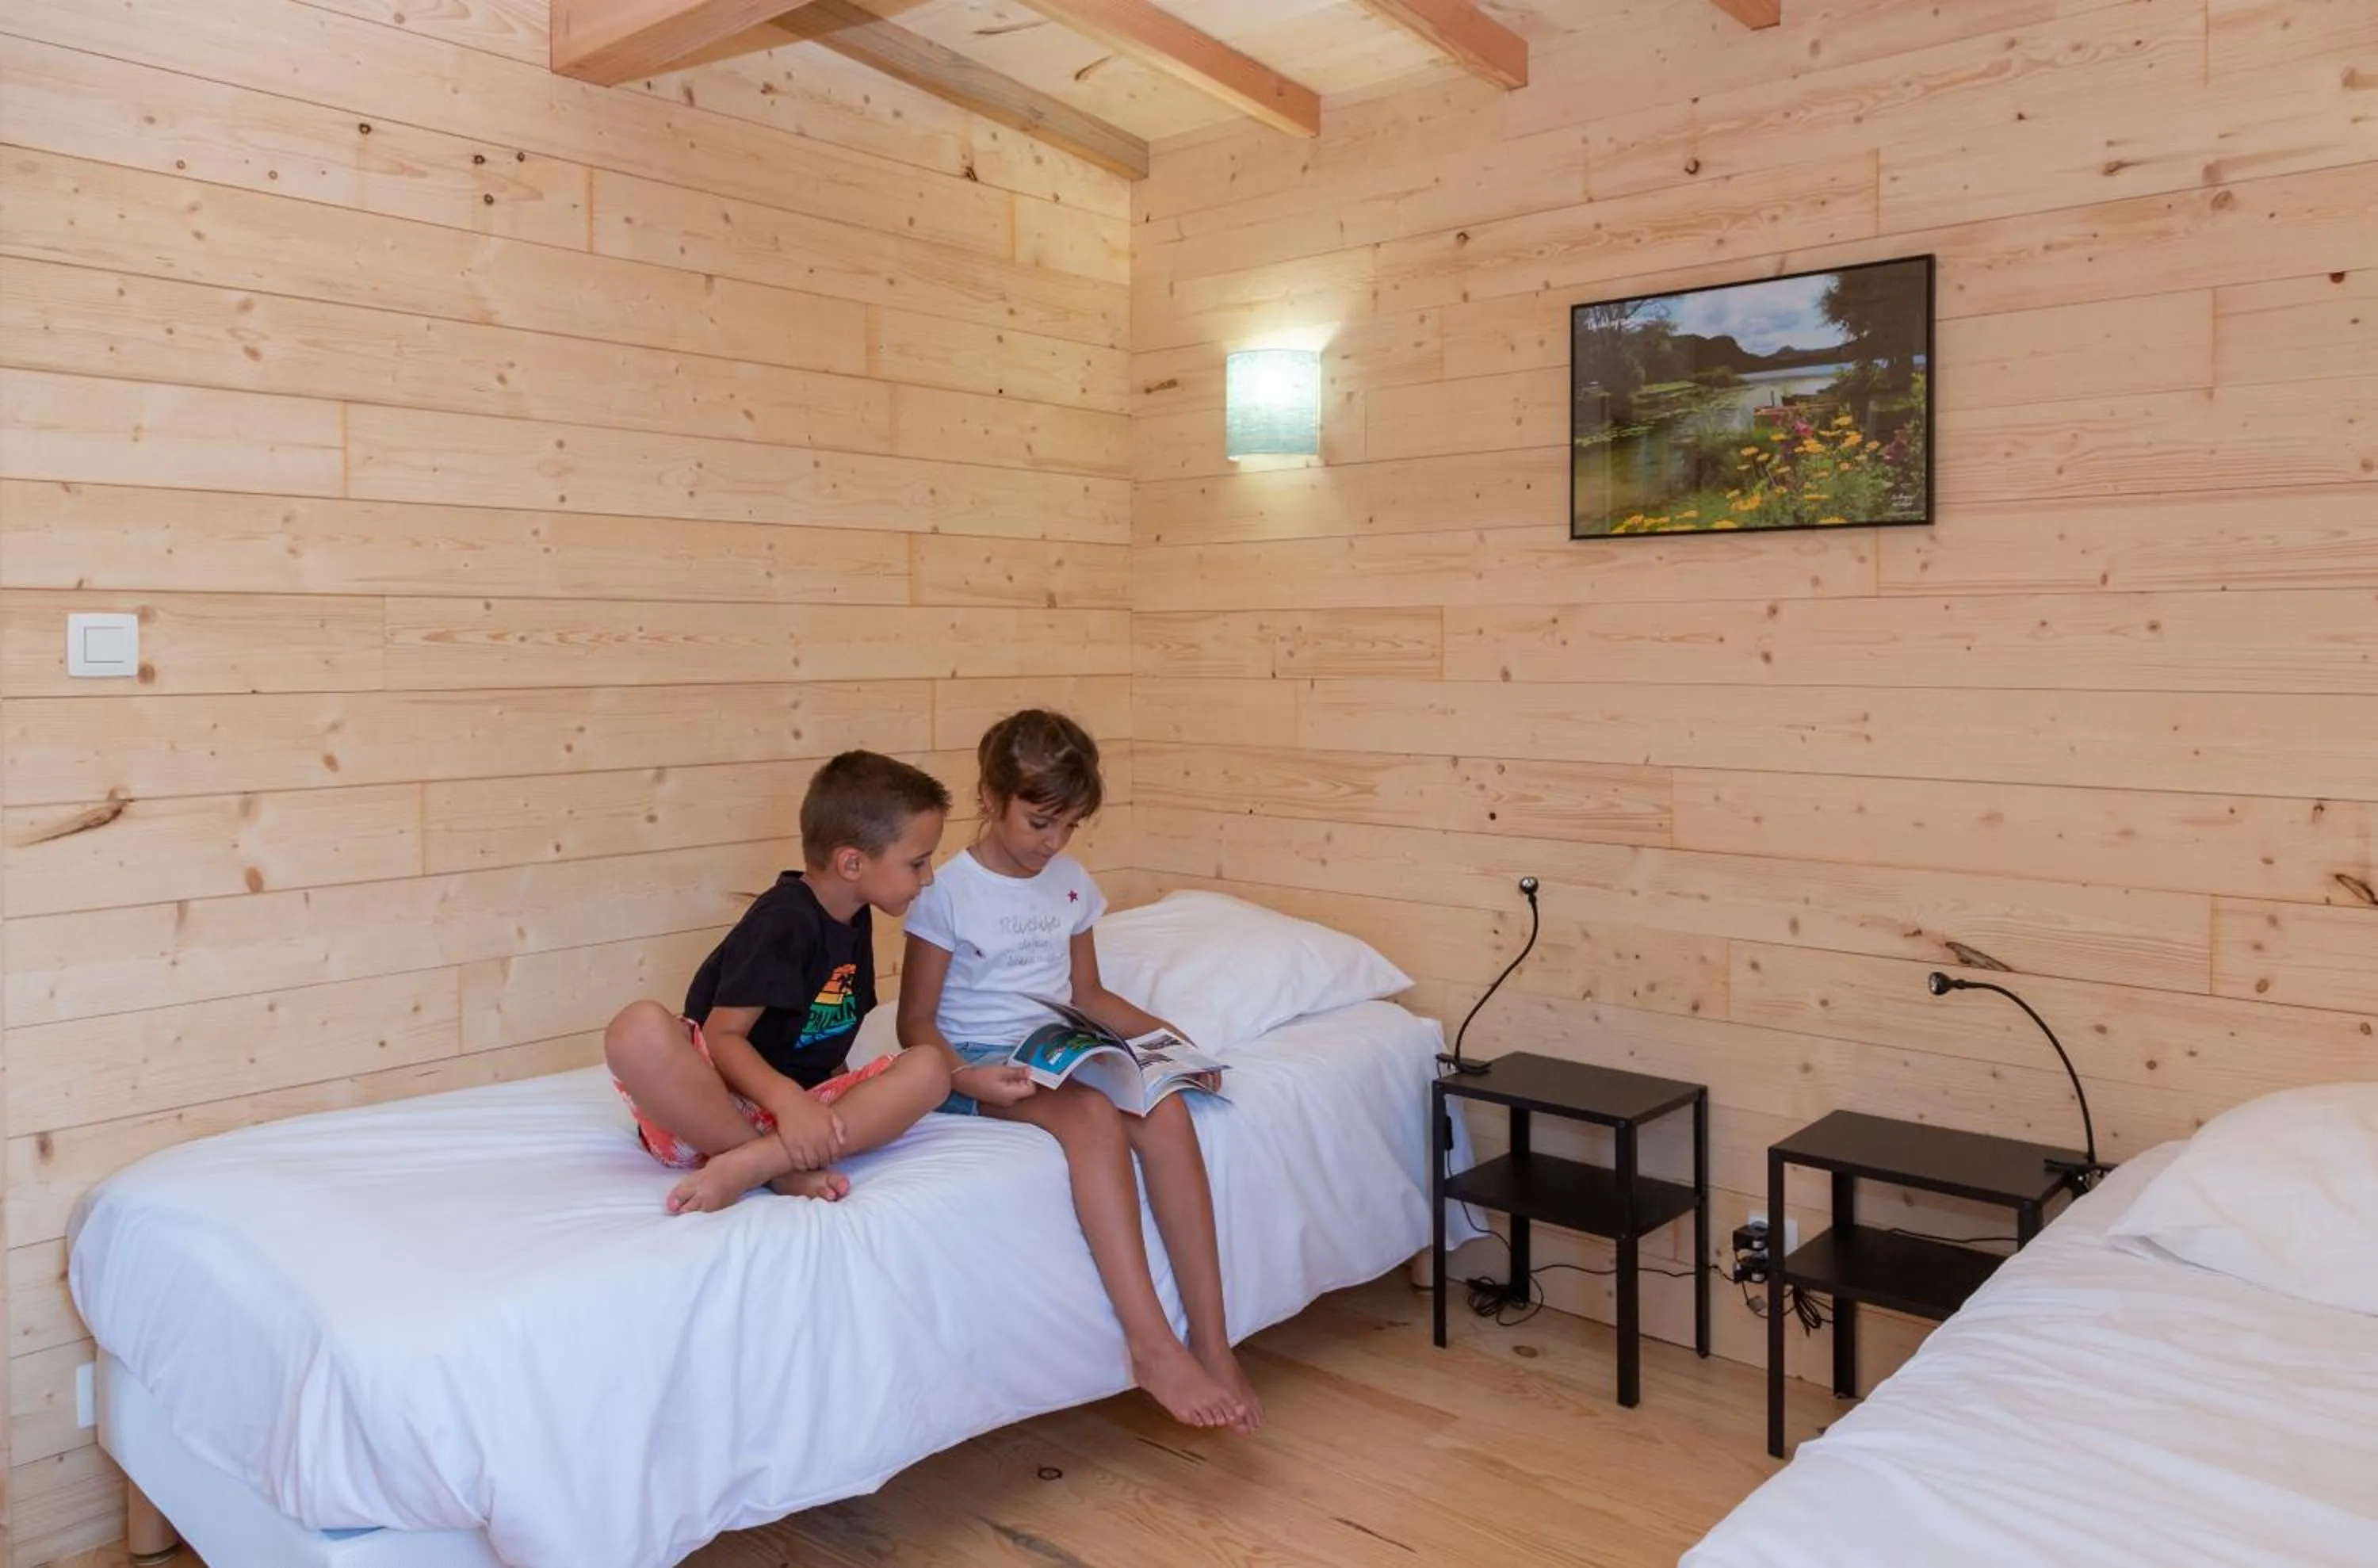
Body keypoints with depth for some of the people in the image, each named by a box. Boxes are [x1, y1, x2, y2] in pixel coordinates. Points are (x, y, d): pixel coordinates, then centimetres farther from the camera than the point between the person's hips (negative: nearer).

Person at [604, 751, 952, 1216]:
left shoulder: (855, 919, 11)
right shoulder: (784, 921, -14)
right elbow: (721, 1037, -19)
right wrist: (787, 1099, -35)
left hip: (797, 1106, 7)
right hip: (711, 1102, -7)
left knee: (928, 1069, -17)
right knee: (640, 1028, -37)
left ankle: (745, 1166, -29)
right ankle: (784, 1169, -28)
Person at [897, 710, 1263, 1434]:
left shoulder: (1071, 883, 10)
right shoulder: (948, 891, -6)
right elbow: (916, 1023, -5)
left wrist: (1168, 1034, 4)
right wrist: (967, 1078, -24)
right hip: (982, 1067, -5)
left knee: (1165, 1109, -27)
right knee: (1094, 1113, -36)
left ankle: (1212, 1341, -25)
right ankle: (1151, 1343, -33)